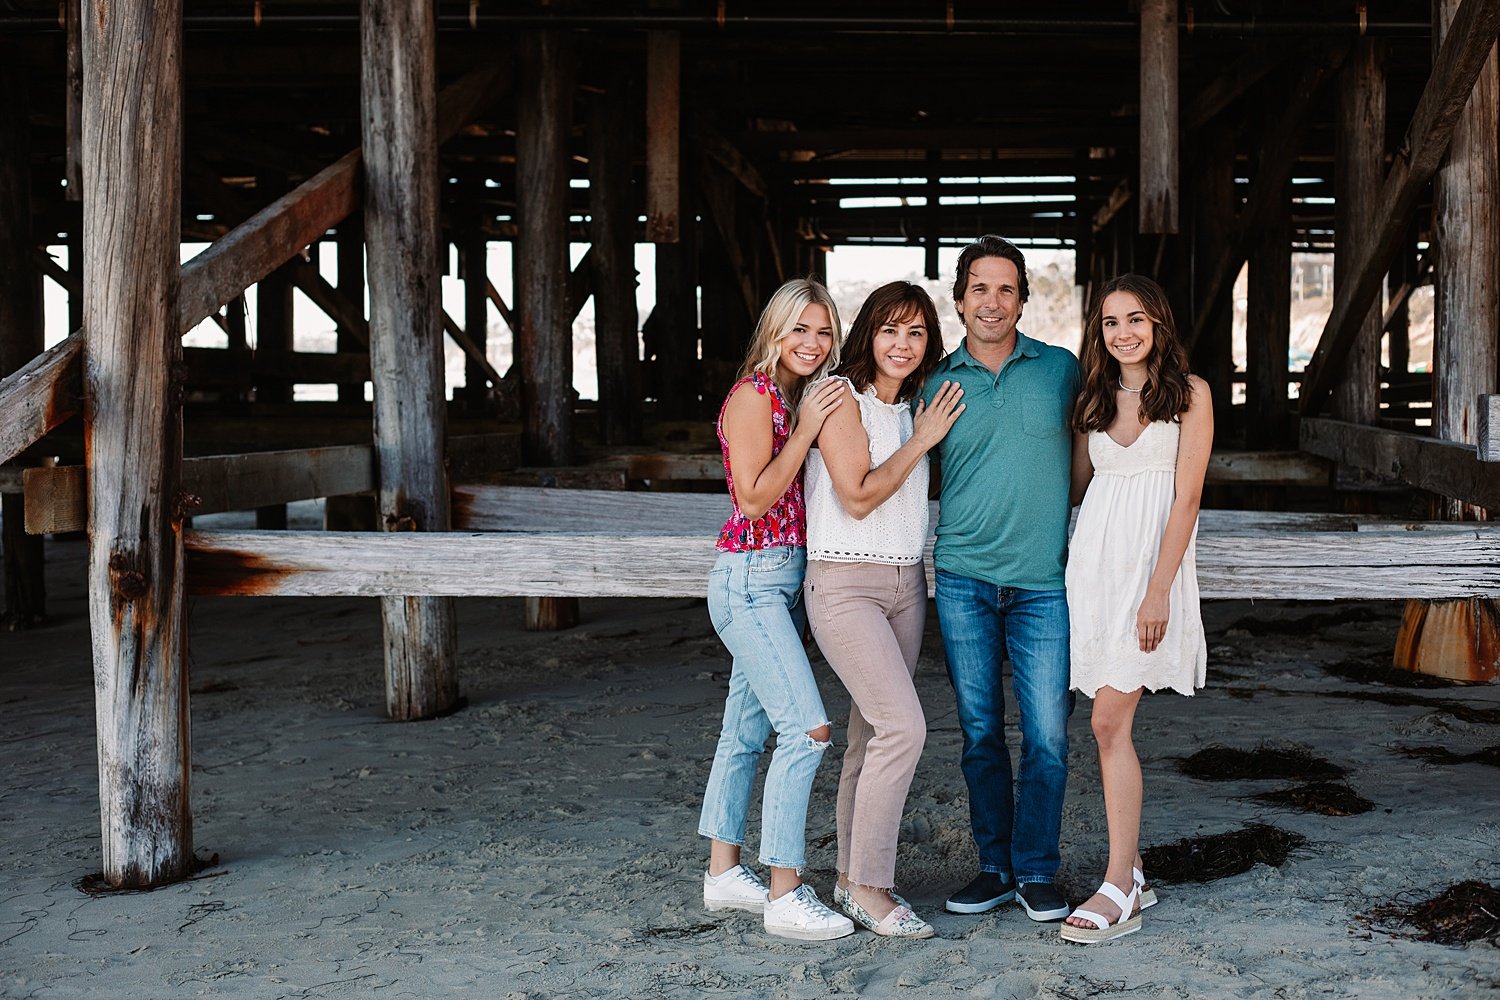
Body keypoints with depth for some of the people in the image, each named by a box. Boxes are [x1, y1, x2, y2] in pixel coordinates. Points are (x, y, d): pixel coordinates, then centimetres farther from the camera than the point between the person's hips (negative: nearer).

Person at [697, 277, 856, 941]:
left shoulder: (803, 399, 15)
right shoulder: (754, 395, -10)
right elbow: (755, 498, -15)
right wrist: (806, 428, -16)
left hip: (783, 580, 9)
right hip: (750, 579, -9)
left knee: (747, 730, 14)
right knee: (806, 728, -15)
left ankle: (723, 873, 23)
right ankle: (785, 895, -11)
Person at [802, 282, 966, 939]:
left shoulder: (917, 406, 14)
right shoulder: (841, 396, -8)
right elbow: (858, 496, -14)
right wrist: (921, 441, -8)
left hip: (906, 582, 7)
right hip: (845, 582, -7)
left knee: (872, 733, 9)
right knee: (904, 725, -16)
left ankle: (852, 878, 19)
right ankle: (869, 889, -6)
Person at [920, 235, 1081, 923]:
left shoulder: (1062, 370, 5)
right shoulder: (938, 384, 6)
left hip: (1044, 583, -1)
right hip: (963, 581, 1)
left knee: (1047, 736, -3)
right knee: (980, 733, 7)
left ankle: (1036, 871, 13)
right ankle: (995, 866, 20)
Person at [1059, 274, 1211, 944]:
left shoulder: (1189, 394, 0)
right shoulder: (1094, 401, 14)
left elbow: (1186, 497, -7)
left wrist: (1158, 589, -14)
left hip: (1151, 566, -5)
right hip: (1093, 561, 5)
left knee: (1108, 722, -12)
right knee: (1110, 724, 5)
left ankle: (1119, 892, -7)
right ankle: (1131, 871, 16)